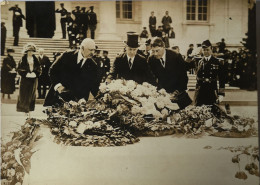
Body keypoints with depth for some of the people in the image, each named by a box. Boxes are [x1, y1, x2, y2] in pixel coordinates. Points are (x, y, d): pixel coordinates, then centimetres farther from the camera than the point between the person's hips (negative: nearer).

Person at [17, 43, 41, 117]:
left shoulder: (35, 59, 8)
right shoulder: (23, 59, -2)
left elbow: (39, 69, 10)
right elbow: (19, 69, -3)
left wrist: (35, 73, -8)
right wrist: (26, 74, -15)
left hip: (33, 80, 3)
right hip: (25, 80, -3)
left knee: (32, 95, 4)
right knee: (24, 95, -2)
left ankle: (28, 110, 11)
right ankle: (25, 109, 8)